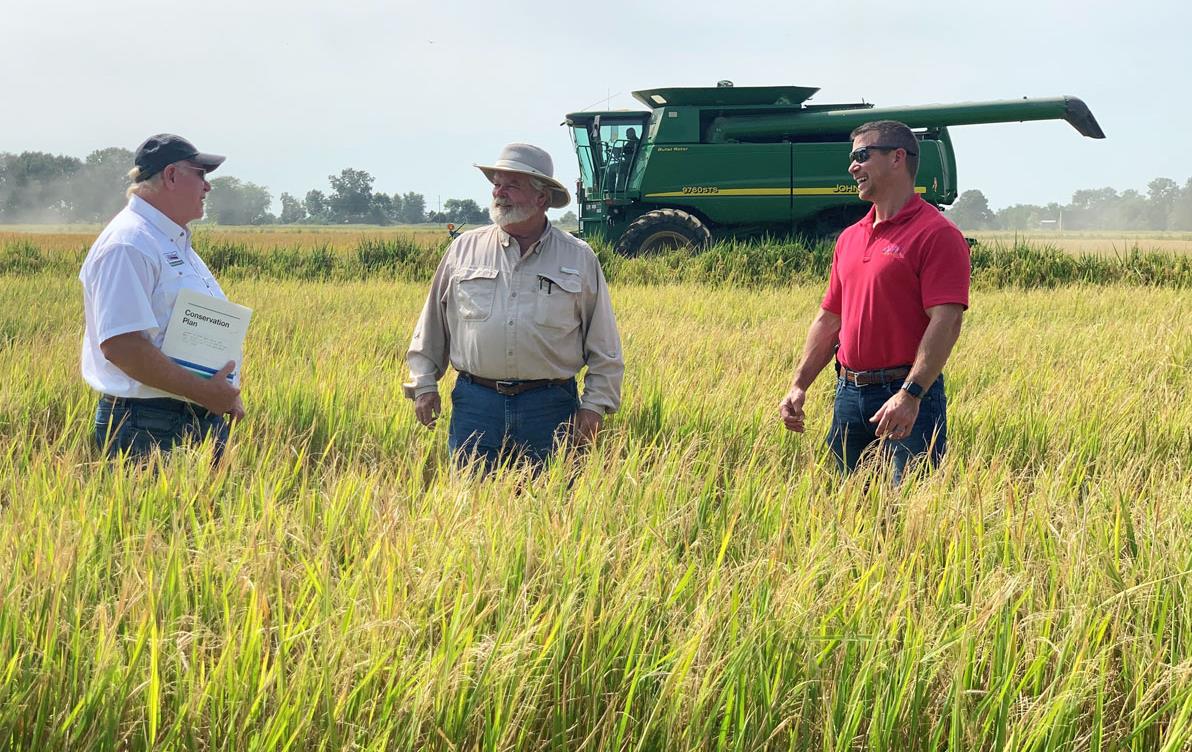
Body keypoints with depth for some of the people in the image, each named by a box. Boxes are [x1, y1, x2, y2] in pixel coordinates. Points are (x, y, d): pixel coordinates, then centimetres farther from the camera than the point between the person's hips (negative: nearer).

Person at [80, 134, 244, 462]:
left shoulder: (177, 242, 19)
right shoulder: (127, 246, -15)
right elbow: (119, 345, -25)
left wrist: (226, 392, 9)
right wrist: (203, 391, -22)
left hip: (205, 420, 10)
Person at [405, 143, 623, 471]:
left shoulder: (579, 258, 5)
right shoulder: (463, 249, 8)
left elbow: (603, 345, 8)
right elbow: (432, 323, 14)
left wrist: (595, 405, 1)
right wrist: (424, 384, 9)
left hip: (550, 407, -1)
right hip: (476, 404, 1)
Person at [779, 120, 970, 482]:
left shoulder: (937, 234, -9)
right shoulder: (849, 238, 15)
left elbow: (946, 321, -17)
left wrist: (910, 394, -26)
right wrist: (799, 386, 10)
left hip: (907, 398, -7)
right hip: (849, 394, 7)